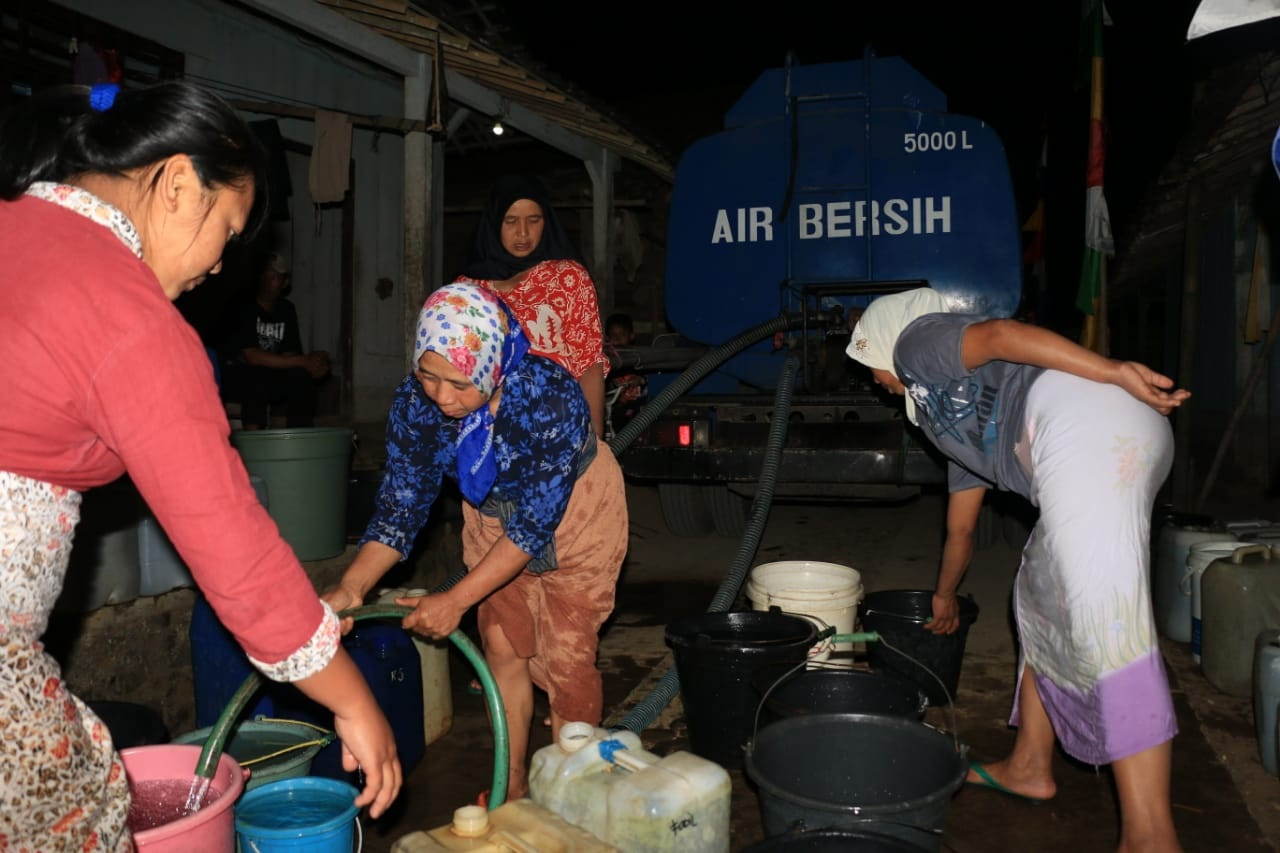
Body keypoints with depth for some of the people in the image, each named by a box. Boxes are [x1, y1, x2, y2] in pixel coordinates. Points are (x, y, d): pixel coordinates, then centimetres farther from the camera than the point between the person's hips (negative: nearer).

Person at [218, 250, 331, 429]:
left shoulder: (286, 310, 7)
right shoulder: (244, 308, -13)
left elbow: (289, 355, 3)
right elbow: (252, 356, -21)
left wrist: (312, 363, -20)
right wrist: (303, 362, -24)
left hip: (268, 376, 5)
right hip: (234, 376, -5)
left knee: (302, 378, -21)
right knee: (258, 379, -35)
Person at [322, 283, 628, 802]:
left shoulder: (550, 397, -39)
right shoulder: (415, 404, -25)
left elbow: (537, 521, -32)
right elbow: (400, 505, -17)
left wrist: (456, 601, -34)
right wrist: (351, 588, -33)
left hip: (573, 511, -4)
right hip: (494, 513, 4)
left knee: (567, 656, -6)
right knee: (503, 645, 6)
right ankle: (514, 789, 22)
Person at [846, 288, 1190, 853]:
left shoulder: (916, 340, 15)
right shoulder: (955, 417, 37)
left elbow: (1000, 333, -6)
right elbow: (960, 529, 45)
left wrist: (1115, 373, -16)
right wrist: (945, 596, 58)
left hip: (1090, 430, -10)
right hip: (1131, 440, 10)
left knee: (1105, 622, -15)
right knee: (1040, 596, 19)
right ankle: (1029, 768, 28)